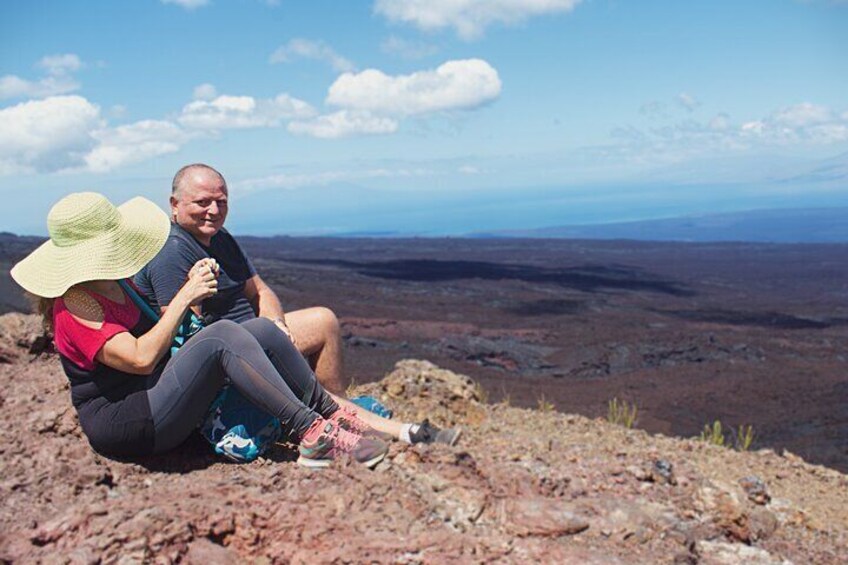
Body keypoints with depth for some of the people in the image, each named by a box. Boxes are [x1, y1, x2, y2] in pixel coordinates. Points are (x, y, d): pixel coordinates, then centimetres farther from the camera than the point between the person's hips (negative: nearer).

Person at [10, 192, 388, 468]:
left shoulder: (115, 284, 15)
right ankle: (310, 432, -30)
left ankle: (329, 414, -9)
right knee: (222, 336, -30)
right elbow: (140, 358, -26)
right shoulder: (75, 305, -15)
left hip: (157, 396, 9)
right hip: (120, 425, -9)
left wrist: (190, 288, -3)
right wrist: (184, 297, -18)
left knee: (263, 328, -6)